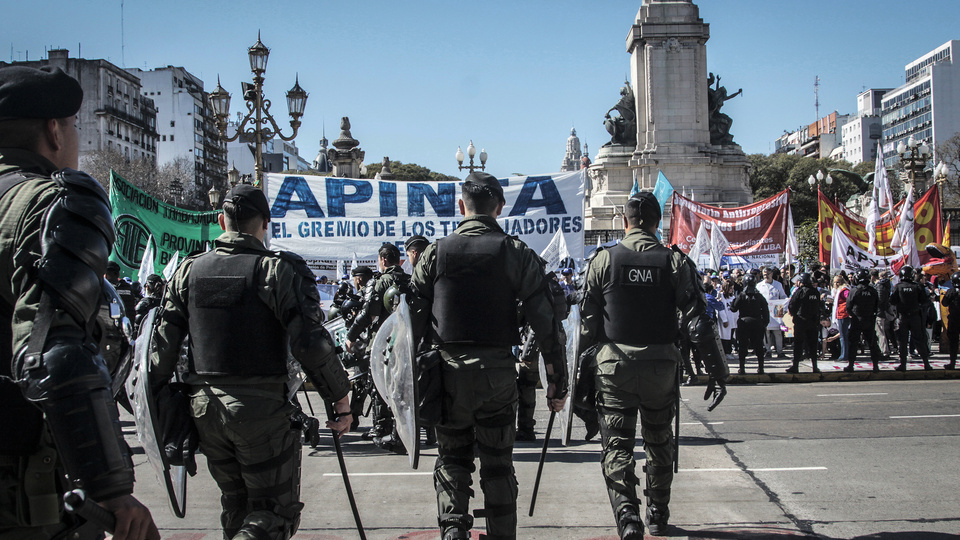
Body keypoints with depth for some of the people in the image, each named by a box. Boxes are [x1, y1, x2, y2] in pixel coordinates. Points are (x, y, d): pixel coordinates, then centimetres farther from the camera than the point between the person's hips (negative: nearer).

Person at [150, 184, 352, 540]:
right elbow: (311, 344, -14)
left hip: (205, 409, 5)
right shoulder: (280, 270, -7)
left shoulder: (189, 271, 6)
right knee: (276, 510, 2)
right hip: (262, 410, -5)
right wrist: (340, 400, -5)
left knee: (235, 507, 20)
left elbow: (163, 346, 6)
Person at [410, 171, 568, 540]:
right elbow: (545, 323, -4)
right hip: (499, 371, 0)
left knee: (452, 458, 12)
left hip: (448, 371, 0)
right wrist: (556, 381, 1)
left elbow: (414, 319, 1)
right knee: (498, 462, 12)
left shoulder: (435, 253, 1)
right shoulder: (518, 254, -1)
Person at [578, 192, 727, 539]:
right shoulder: (676, 263, -3)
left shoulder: (603, 261, -2)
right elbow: (697, 322, -6)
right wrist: (717, 371, -2)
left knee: (617, 446, 1)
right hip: (661, 367, 2)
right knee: (659, 443, 19)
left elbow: (587, 321, 0)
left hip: (614, 367, -1)